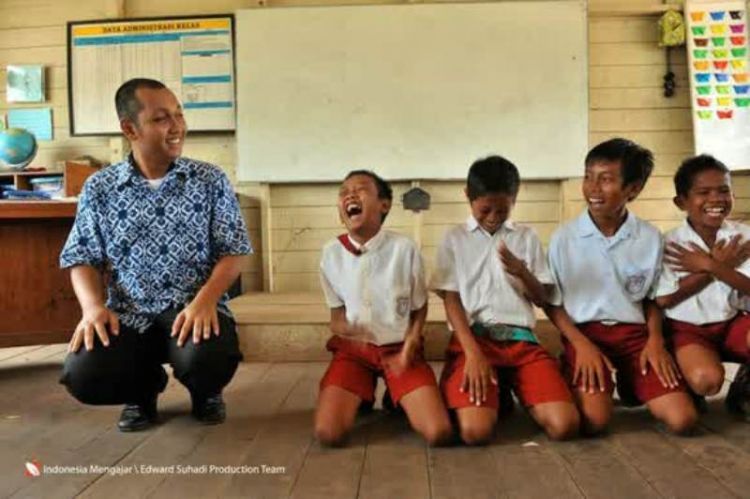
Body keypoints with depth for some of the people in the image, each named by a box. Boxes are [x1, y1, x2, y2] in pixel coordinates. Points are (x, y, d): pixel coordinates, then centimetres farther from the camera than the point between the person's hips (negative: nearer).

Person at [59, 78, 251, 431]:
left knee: (206, 361, -34)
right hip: (128, 314, 2)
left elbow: (232, 253, -3)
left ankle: (205, 392, 8)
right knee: (82, 376, -25)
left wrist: (206, 300, -21)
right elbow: (83, 260, 7)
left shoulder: (210, 180, 1)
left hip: (194, 308, -1)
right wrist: (93, 306, -13)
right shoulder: (99, 188, 5)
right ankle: (143, 386, 14)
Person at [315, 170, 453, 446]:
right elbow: (337, 314, 6)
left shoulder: (405, 248, -12)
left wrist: (411, 343, -15)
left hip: (399, 347, -1)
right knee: (328, 433, -18)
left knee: (438, 433, -17)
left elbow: (419, 308, 2)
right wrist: (342, 327, -18)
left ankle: (400, 398, 16)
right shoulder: (331, 252, -6)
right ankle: (360, 397, 16)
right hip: (353, 349, 1)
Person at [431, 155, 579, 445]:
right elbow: (451, 301, 0)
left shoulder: (526, 237, 13)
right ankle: (490, 394, 8)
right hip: (473, 337, -2)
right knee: (475, 431, -25)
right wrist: (473, 353, -14)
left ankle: (514, 392, 10)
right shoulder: (454, 239, 7)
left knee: (565, 425, -19)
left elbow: (542, 299, 13)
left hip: (520, 338, 2)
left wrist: (521, 271, -10)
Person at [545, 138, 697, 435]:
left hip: (634, 333, 2)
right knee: (594, 421, -24)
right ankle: (598, 384, 11)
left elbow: (652, 298, 12)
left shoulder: (650, 237, 0)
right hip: (584, 333, -2)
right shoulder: (564, 238, -6)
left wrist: (656, 339, -5)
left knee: (682, 419, -13)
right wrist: (580, 344, -12)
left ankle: (630, 384, 16)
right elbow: (552, 303, 1)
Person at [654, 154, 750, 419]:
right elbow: (664, 299, -17)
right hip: (688, 329, -4)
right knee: (706, 379, -32)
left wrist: (709, 265, -22)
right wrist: (720, 266, -15)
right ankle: (689, 392, 9)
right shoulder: (669, 243, -11)